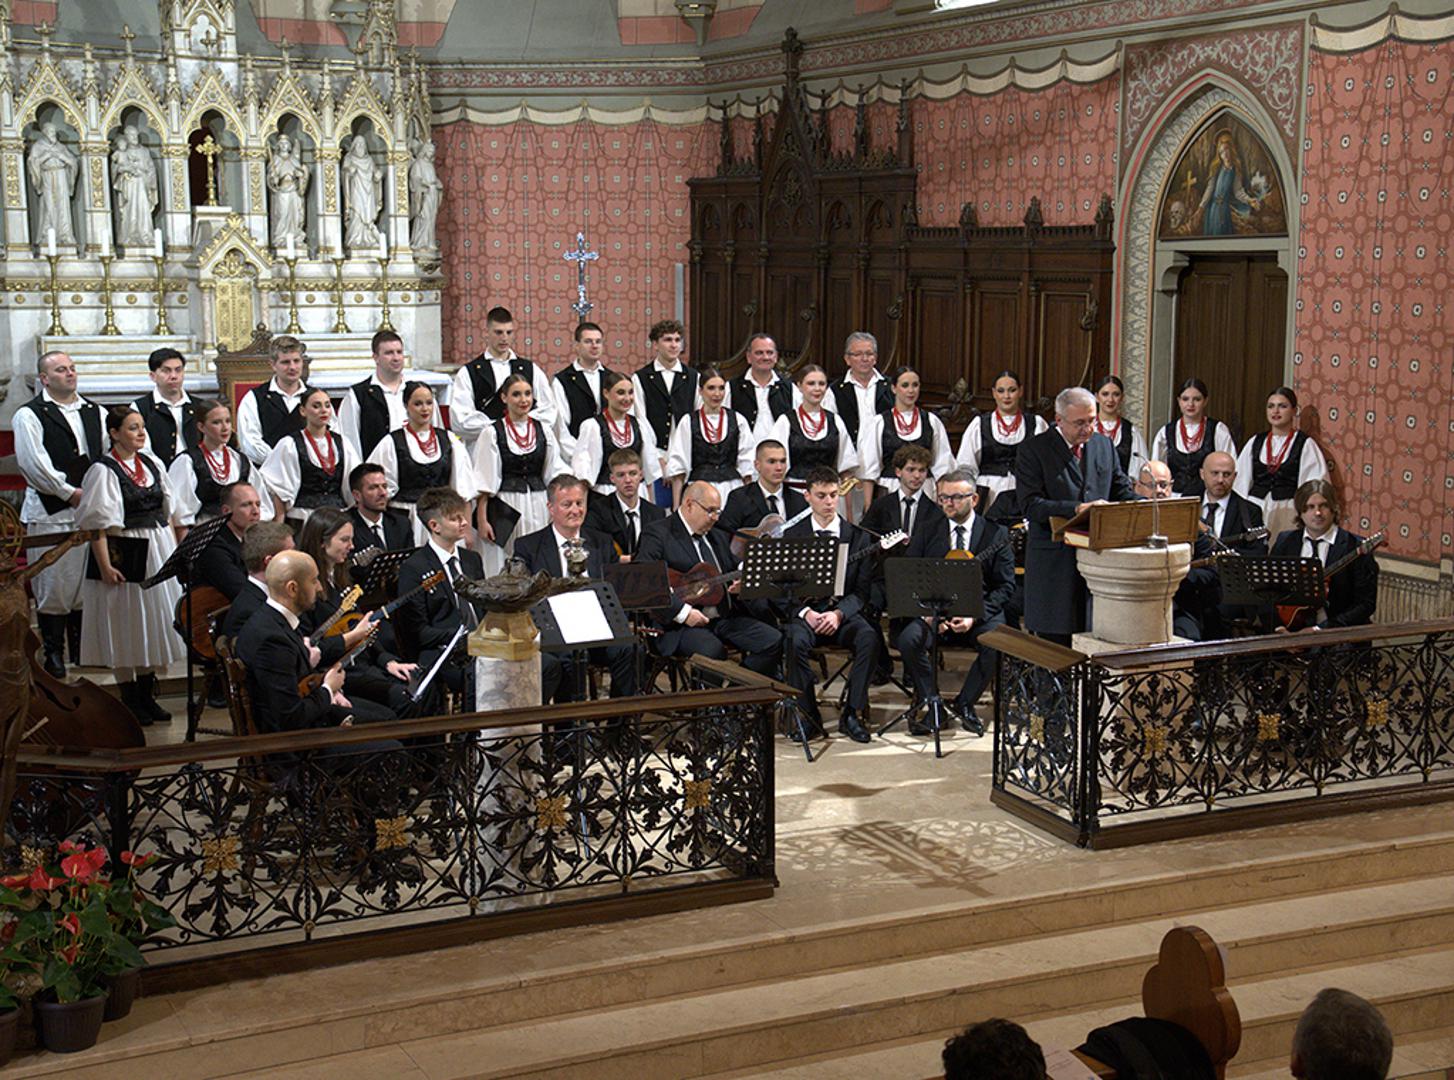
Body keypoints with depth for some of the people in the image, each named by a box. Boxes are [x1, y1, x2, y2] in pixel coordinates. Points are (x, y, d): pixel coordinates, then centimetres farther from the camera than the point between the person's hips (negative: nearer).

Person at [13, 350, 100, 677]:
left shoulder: (95, 412, 15)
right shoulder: (30, 415, -1)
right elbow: (33, 463, -11)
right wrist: (70, 493, -12)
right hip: (51, 514, -4)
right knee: (53, 588, -1)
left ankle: (83, 654, 17)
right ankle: (52, 655, 9)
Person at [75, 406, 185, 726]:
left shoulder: (152, 464, 10)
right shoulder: (104, 471, -10)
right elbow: (98, 523, -15)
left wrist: (175, 551, 9)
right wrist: (105, 566, -21)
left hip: (159, 550, 7)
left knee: (155, 624, 10)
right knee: (125, 630, 0)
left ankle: (147, 697, 20)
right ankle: (129, 702, 9)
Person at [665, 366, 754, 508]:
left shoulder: (738, 421, 8)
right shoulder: (687, 423, 3)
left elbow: (746, 465, 10)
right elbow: (677, 468, 3)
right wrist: (677, 508, -1)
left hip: (732, 490, 1)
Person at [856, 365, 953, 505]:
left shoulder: (932, 421, 8)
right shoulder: (878, 423, 1)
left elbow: (942, 466, 11)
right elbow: (869, 470, 1)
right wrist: (868, 508, -3)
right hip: (889, 491, -2)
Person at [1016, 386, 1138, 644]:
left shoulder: (1104, 445, 13)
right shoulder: (1033, 449, -3)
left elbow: (1123, 492, 15)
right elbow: (1031, 505, -13)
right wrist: (1078, 509, -23)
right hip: (1054, 562, -4)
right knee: (1055, 641, -1)